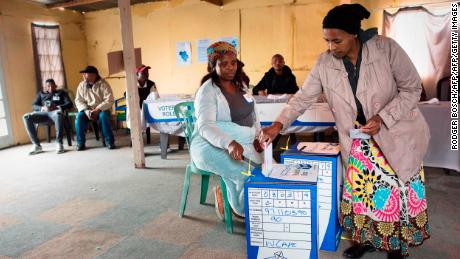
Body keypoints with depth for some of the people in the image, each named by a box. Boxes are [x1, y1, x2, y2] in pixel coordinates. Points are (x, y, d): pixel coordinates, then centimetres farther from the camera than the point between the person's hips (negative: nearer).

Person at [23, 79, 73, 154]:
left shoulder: (61, 92, 24)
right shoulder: (41, 93, 31)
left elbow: (69, 104, 8)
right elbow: (34, 105, 18)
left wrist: (57, 107, -10)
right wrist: (42, 108, -6)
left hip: (55, 111, -4)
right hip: (43, 112, 4)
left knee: (58, 114, -42)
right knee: (26, 117, -26)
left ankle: (59, 143, -39)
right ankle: (37, 145, -25)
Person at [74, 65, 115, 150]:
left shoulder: (103, 84, -9)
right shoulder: (81, 85, 4)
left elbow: (109, 100, -16)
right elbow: (78, 100, 2)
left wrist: (97, 110, -25)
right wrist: (86, 110, -18)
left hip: (102, 109, -3)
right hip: (87, 110, 3)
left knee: (103, 116, -35)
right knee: (79, 116, -26)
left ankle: (110, 141, -24)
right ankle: (80, 143, -16)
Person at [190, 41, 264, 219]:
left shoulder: (239, 85, 11)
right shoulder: (207, 91, -11)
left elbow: (252, 113, 19)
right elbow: (205, 126, -24)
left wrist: (257, 136, 1)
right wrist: (229, 143, -41)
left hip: (243, 143, 7)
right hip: (213, 146, -7)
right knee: (245, 173, -28)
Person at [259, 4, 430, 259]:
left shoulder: (386, 48, -18)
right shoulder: (324, 63, -10)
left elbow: (412, 88, -10)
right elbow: (303, 97, -6)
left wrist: (382, 118, -22)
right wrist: (278, 124, -16)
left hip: (397, 133, -2)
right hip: (359, 137, 3)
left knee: (398, 190, 2)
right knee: (359, 188, 4)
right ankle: (366, 238, 25)